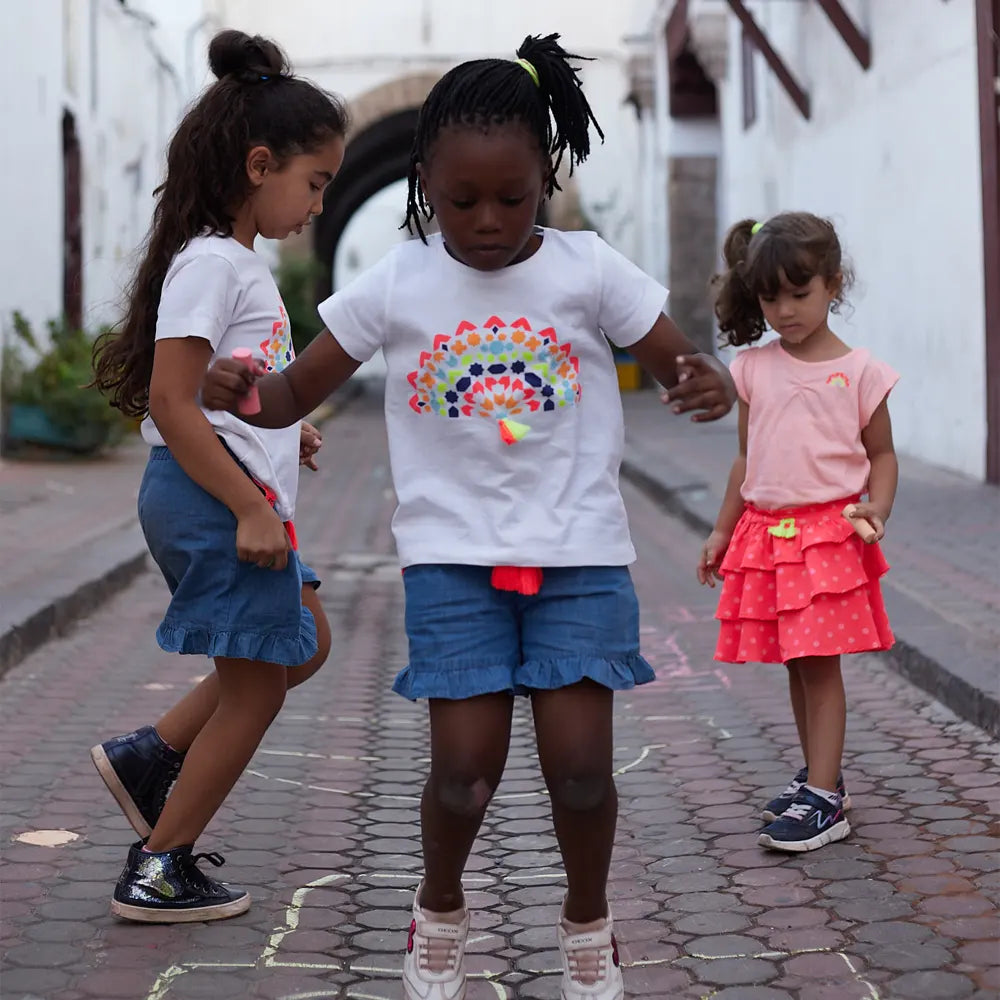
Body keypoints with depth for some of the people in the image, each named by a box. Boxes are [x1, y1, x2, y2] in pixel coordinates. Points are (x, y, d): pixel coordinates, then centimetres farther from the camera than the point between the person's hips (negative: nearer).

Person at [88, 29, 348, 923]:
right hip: (217, 502, -10)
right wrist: (251, 508, -23)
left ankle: (148, 758, 22)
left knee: (304, 644, 21)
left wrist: (282, 434, 10)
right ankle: (158, 873, 12)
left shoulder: (242, 264, 15)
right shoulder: (210, 263, -16)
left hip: (242, 498, 10)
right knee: (257, 683, 1)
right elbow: (170, 403, -22)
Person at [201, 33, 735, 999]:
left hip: (579, 551, 0)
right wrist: (235, 391, -19)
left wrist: (709, 383, -24)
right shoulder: (398, 284, -2)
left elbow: (682, 366, 0)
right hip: (453, 554, 0)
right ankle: (440, 909, 26)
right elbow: (296, 392, 3)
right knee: (465, 764, -6)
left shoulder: (588, 270, -3)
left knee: (580, 759, -4)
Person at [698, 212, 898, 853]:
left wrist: (876, 511, -15)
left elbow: (881, 454, 3)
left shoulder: (860, 372, -4)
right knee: (796, 666, 13)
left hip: (829, 532, -4)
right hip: (766, 533, 4)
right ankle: (819, 777, 27)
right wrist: (723, 532, 15)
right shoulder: (754, 369, 7)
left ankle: (825, 800, -3)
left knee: (820, 663, -6)